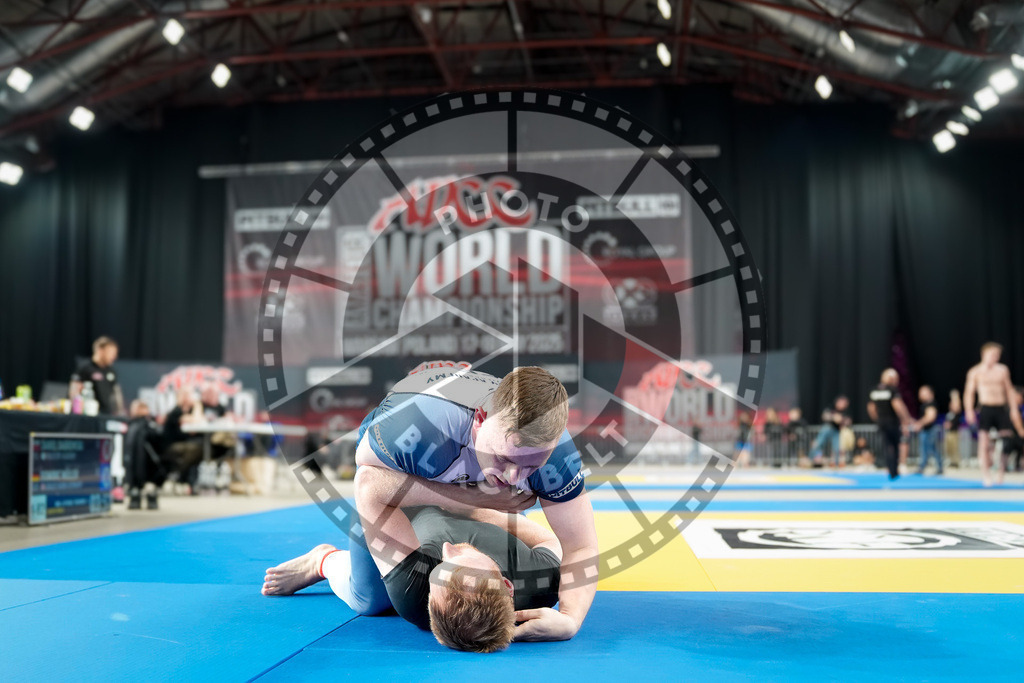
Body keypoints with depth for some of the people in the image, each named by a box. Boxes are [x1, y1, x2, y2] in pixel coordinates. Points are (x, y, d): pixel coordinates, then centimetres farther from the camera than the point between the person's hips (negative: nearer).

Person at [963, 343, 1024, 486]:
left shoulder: (1003, 370, 9)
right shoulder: (975, 372, 1)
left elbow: (1009, 390, 14)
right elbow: (969, 392, 1)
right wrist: (969, 411, -9)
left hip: (1001, 409, 3)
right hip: (985, 408, -3)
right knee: (984, 441, -7)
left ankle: (1000, 471, 13)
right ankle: (985, 474, 0)